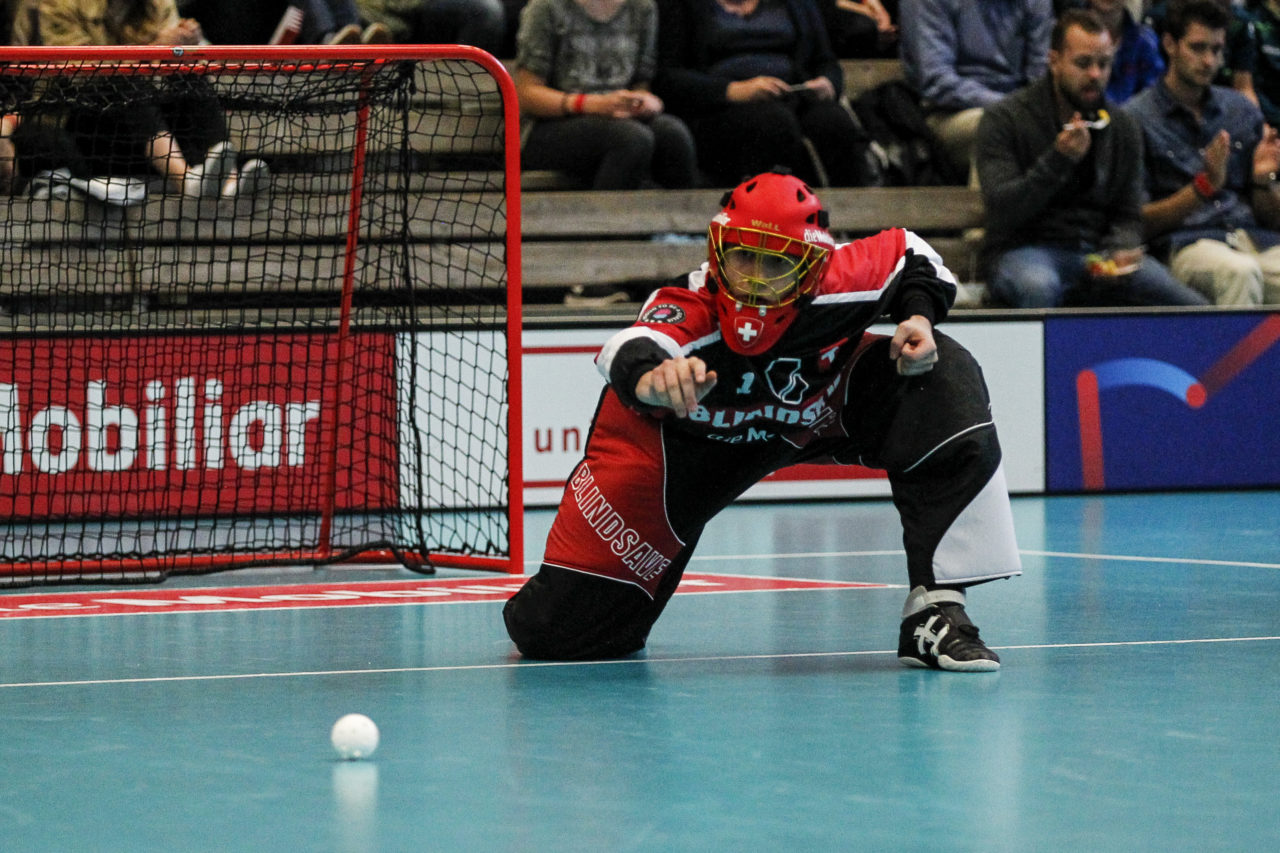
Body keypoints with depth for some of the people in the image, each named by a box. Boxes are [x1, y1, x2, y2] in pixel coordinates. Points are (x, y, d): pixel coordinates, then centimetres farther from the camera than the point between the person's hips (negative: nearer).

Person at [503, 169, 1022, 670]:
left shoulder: (835, 286, -29)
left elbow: (911, 255, -5)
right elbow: (632, 353, -64)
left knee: (945, 377, -23)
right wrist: (652, 376, -87)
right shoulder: (690, 311, -39)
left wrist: (919, 318, -24)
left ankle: (935, 606, -17)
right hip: (682, 440, -3)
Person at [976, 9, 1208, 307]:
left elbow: (1127, 215, 15)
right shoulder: (1003, 119, -3)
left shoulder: (1123, 127, 12)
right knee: (1038, 287, -42)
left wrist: (1121, 250, -9)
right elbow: (1001, 212, -12)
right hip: (1026, 249, -4)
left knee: (1193, 306, -16)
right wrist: (1058, 160, -24)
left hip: (1098, 252, 4)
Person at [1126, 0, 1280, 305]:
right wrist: (1204, 186, -12)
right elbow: (1142, 221, 0)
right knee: (1240, 271, -39)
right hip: (1185, 242, -4)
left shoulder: (1242, 109, 21)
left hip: (1255, 237, 4)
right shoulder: (1136, 118, 6)